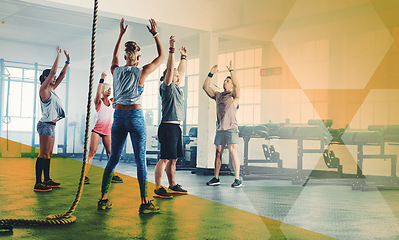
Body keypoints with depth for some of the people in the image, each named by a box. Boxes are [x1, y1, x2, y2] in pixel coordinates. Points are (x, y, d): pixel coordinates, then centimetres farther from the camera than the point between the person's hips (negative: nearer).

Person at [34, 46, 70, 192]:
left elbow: (62, 75, 21)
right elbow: (53, 72, -14)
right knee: (43, 154, -12)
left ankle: (47, 180, 17)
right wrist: (58, 56, -10)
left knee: (48, 154, 12)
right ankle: (38, 184, -12)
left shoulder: (51, 89, 16)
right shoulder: (43, 89, -7)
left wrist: (67, 61, 16)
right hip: (45, 125, -9)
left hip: (51, 125, 9)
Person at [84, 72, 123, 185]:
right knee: (92, 152, -12)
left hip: (108, 132, 5)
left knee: (110, 153, 4)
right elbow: (98, 92, -22)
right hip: (97, 130, -5)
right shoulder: (98, 101, -2)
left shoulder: (112, 101, 12)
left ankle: (112, 175, 13)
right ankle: (85, 176, -12)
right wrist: (102, 79, -25)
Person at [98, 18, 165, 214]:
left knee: (113, 159, 10)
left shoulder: (116, 71, 7)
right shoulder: (141, 72, -4)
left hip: (118, 116, 5)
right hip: (135, 116, -4)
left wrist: (121, 34, 37)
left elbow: (115, 55, 30)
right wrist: (155, 35, 16)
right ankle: (144, 202, -1)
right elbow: (161, 56, 8)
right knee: (140, 160, -3)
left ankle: (103, 199, 13)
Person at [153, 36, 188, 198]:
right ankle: (158, 188, -7)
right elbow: (170, 68, -15)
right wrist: (172, 49, -18)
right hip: (168, 127, -9)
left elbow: (181, 72, 29)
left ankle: (172, 186, 19)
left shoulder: (177, 89, 19)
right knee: (165, 158, -10)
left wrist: (183, 56, 29)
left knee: (173, 159, 12)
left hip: (176, 127, 9)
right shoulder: (166, 87, -5)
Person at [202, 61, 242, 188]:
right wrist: (211, 73, 7)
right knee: (218, 153, 7)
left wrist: (231, 70, -15)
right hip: (220, 128, 5)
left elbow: (237, 85, -17)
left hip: (231, 128, -5)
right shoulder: (217, 95, 17)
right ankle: (216, 178, 13)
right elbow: (205, 87, 14)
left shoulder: (234, 95, 3)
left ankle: (237, 179, -9)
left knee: (233, 152, -10)